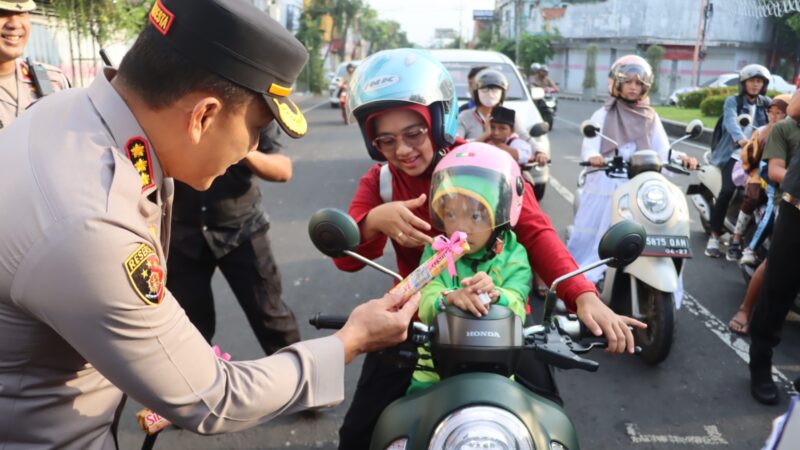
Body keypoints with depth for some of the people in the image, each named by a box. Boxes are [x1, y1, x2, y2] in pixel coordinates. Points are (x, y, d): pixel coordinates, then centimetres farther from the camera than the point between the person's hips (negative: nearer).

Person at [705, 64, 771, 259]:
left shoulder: (766, 103, 16)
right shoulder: (732, 101, 3)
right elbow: (731, 121, -18)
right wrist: (740, 138, -39)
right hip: (734, 153, -3)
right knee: (728, 190, -25)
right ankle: (714, 236, -15)